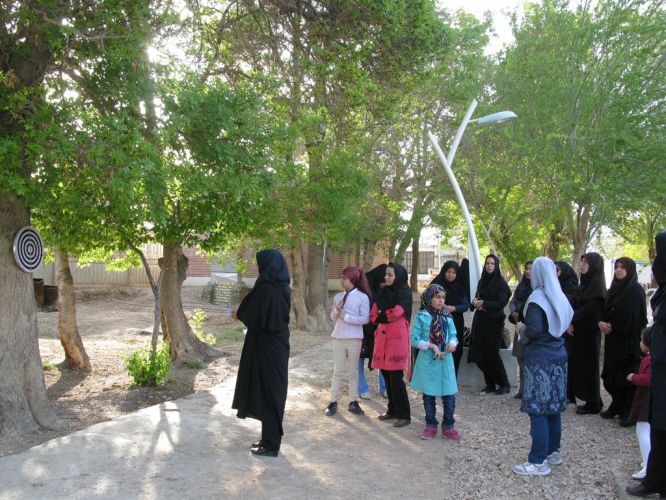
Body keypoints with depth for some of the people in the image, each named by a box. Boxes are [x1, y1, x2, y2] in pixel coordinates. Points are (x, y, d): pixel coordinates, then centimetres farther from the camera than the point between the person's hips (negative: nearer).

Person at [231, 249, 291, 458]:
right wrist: (243, 314, 17)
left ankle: (270, 445, 10)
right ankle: (270, 440, 27)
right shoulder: (282, 288, 7)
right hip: (278, 346, 9)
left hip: (265, 348, -9)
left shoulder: (265, 289, -20)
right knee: (274, 392, 16)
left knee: (266, 393, 1)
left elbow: (254, 319, -17)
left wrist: (238, 314, 3)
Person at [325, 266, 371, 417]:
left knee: (353, 371, 8)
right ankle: (333, 402, 10)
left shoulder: (362, 297, -6)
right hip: (338, 337, 3)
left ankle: (353, 402, 17)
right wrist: (337, 310, -10)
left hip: (354, 338, -3)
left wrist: (346, 316, -16)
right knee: (337, 371, 6)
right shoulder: (338, 296, 7)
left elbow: (365, 319, -12)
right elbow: (333, 318, 11)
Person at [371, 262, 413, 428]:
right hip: (383, 337, 7)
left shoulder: (405, 293, -6)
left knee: (396, 377, -7)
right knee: (387, 376, 9)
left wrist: (381, 317, -2)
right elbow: (374, 314, 8)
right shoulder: (384, 292, 13)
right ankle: (392, 410, 21)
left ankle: (404, 415, 2)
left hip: (397, 338, -7)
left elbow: (396, 313, -17)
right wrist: (386, 316, -8)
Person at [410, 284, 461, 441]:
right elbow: (414, 339, -7)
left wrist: (452, 343, -14)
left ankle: (448, 426, 18)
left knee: (449, 394, 2)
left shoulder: (447, 316, 3)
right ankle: (431, 425, 26)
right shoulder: (422, 316, -6)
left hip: (445, 361, 2)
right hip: (427, 361, -2)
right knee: (428, 394, 10)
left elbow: (453, 335, 8)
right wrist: (431, 346, -17)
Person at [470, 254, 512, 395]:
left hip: (494, 322, -6)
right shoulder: (482, 281, 11)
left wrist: (484, 303, -14)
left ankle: (504, 384, 12)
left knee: (492, 353, -4)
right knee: (480, 354, 3)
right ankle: (490, 384, 14)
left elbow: (501, 303, -14)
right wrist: (476, 303, -6)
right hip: (480, 320, 6)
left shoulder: (501, 282, -6)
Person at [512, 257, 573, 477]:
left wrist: (522, 333, -4)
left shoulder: (537, 298, -16)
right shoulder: (559, 297, 6)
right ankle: (553, 451, 28)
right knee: (553, 404, 17)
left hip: (540, 357, -8)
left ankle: (539, 462, -1)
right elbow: (566, 323, 15)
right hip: (558, 354, 8)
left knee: (538, 408, -4)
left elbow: (535, 330, -22)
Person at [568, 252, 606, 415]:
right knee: (578, 365, 10)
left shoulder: (597, 283, -12)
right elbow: (576, 305, 12)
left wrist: (571, 320, -17)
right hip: (578, 330, 8)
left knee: (588, 367, -2)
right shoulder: (585, 282, 14)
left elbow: (591, 307, -20)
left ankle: (593, 404, 7)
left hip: (588, 332, -8)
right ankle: (592, 401, 19)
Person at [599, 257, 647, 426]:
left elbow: (631, 315, -17)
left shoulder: (635, 290, -8)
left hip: (629, 339, -7)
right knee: (612, 374, 8)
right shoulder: (615, 288, 14)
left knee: (629, 375, -4)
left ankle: (629, 413, 3)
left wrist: (612, 326, -10)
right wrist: (601, 322, -9)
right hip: (613, 339, 7)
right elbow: (606, 309, 10)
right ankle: (616, 407, 21)